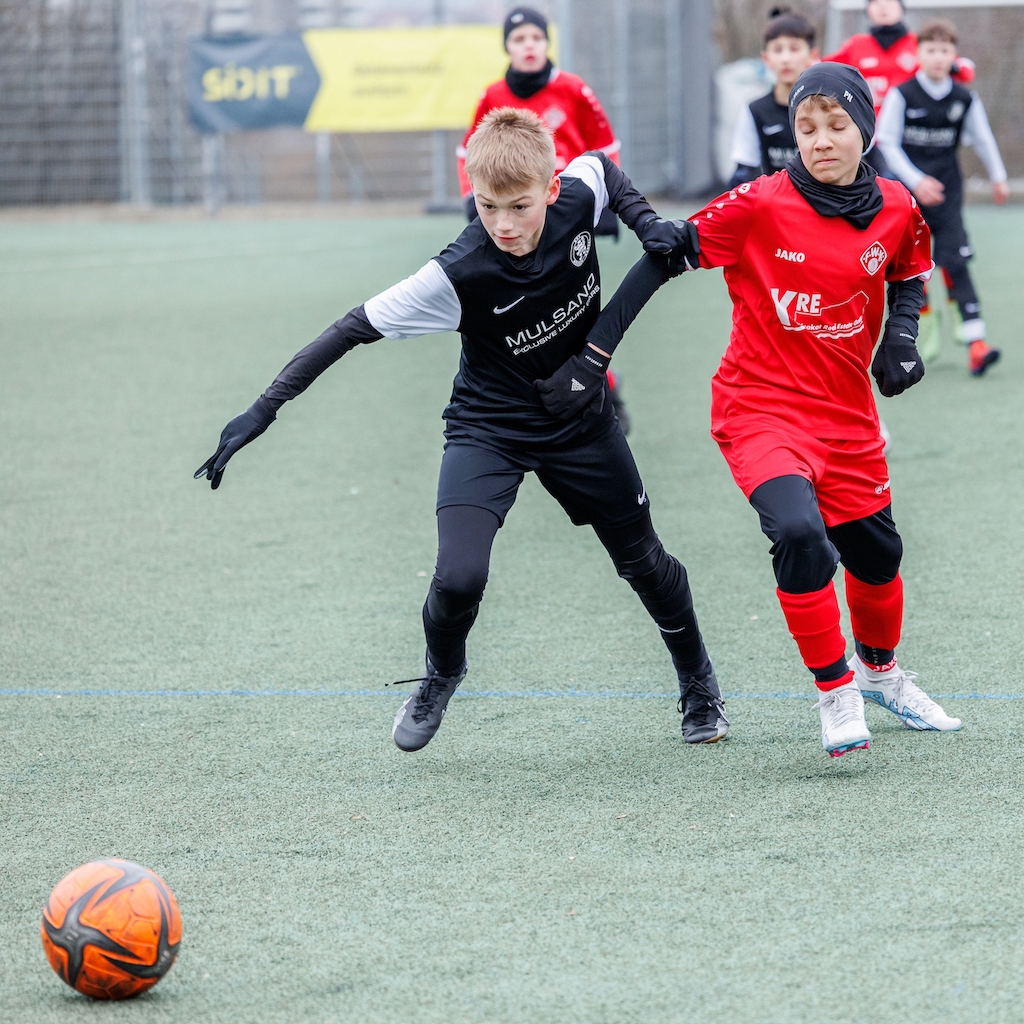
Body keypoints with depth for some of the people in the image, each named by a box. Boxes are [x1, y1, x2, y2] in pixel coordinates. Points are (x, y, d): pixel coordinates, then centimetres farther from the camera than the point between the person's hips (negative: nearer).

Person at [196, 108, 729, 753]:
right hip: (489, 428, -4)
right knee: (459, 577, -23)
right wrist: (265, 410, -33)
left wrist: (650, 225, -9)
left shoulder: (577, 198, -22)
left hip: (580, 421, 4)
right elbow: (356, 328, -30)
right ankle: (441, 675, 11)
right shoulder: (460, 276, -33)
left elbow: (602, 167, 5)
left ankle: (699, 683, 44)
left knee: (644, 561, 16)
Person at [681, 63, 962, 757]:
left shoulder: (896, 210, -2)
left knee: (876, 552, 15)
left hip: (848, 412, 5)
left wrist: (901, 336, 1)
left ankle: (879, 669, 47)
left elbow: (911, 270, 18)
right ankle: (836, 693, -9)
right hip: (760, 407, -5)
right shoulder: (760, 206, -16)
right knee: (799, 532, -27)